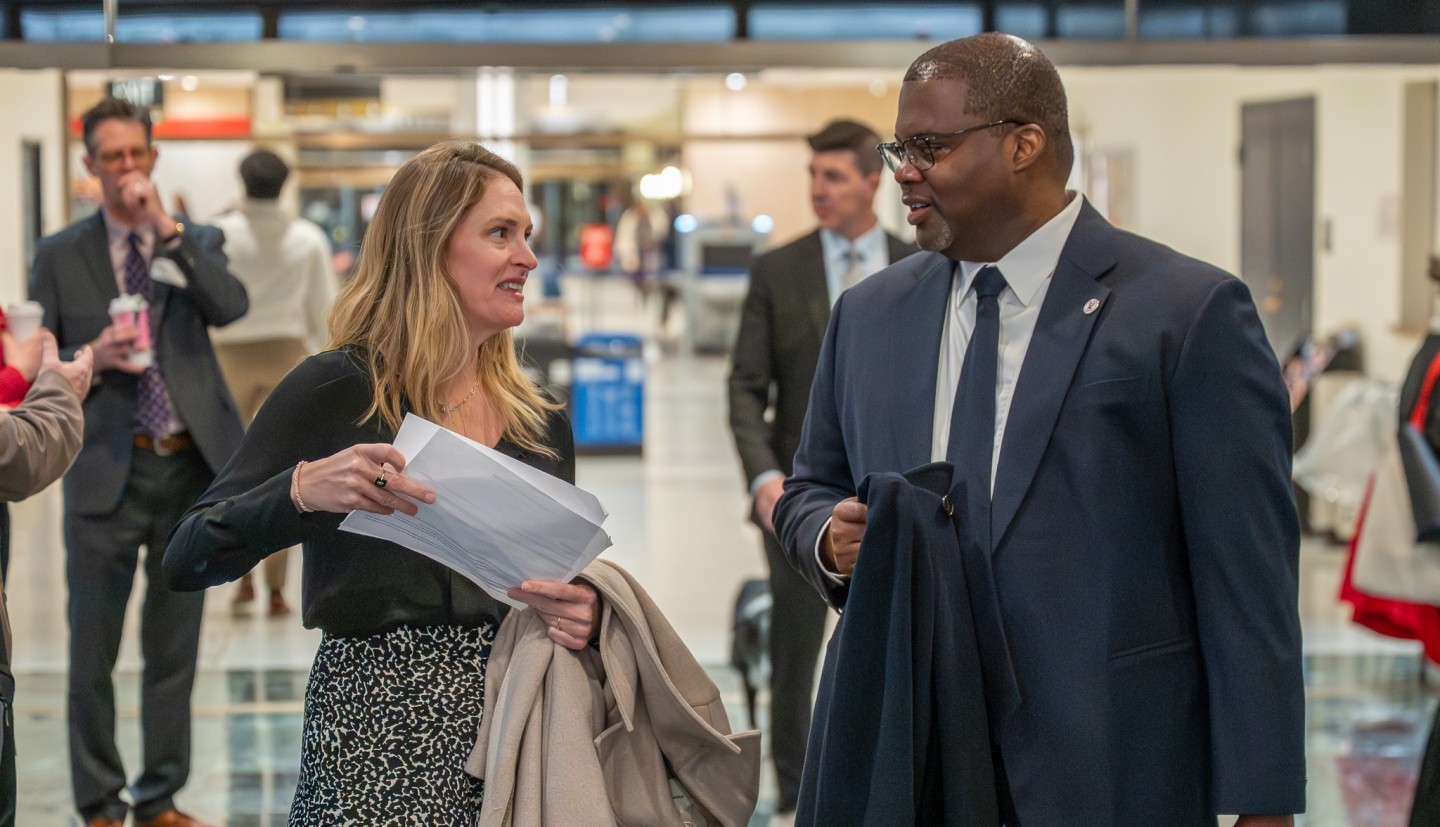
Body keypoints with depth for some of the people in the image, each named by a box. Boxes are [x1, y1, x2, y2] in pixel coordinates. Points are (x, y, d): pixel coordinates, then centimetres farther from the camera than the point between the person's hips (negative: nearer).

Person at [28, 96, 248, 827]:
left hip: (191, 467, 2)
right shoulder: (60, 255, 3)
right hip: (108, 472, -2)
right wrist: (93, 358, -16)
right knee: (93, 649, 3)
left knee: (175, 648, 10)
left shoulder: (197, 243, 7)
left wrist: (167, 228, -17)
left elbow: (231, 306, -13)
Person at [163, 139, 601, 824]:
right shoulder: (336, 391, -5)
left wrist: (580, 616, -6)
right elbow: (185, 562, -8)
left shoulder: (543, 425, 10)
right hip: (378, 734, -5)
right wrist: (303, 489, -25)